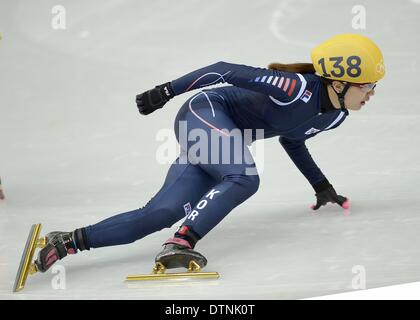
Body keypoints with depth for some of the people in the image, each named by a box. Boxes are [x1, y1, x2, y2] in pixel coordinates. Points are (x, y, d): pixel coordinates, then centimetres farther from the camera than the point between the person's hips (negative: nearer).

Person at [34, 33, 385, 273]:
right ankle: (180, 244, -35)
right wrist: (167, 90, -22)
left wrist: (321, 185, 22)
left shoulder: (336, 116, 2)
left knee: (158, 215, -6)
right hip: (205, 112, -7)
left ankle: (68, 242, -5)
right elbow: (226, 70, -22)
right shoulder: (298, 88, -25)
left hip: (225, 136, 7)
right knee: (244, 178, -33)